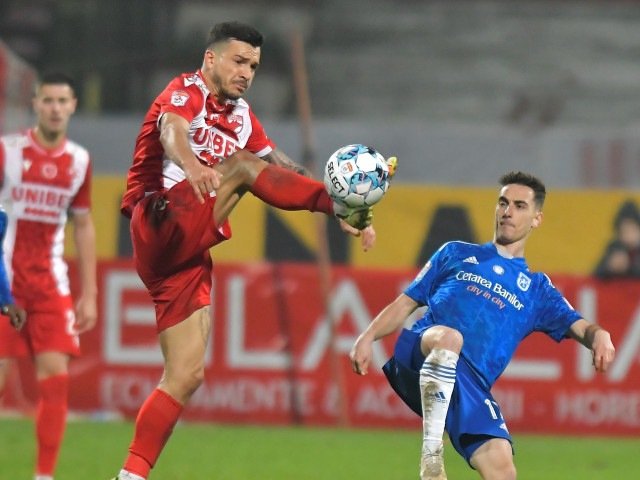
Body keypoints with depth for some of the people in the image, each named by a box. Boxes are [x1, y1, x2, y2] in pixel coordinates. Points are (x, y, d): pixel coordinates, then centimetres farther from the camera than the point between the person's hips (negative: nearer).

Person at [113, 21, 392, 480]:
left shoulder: (241, 116, 21)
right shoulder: (185, 93, -4)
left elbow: (285, 169, 18)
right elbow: (171, 132, -27)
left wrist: (340, 208, 4)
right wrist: (192, 165, -50)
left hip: (190, 255, 8)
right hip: (161, 225, -8)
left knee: (186, 375, 0)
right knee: (242, 165, -22)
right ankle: (339, 203, -33)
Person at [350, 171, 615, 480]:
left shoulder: (537, 288, 26)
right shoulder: (456, 254, 25)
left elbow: (579, 327, 13)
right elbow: (406, 303, 22)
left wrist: (599, 336, -12)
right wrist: (368, 337, 5)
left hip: (471, 385, 2)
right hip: (417, 354, -1)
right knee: (449, 336, -39)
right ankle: (431, 454, -36)